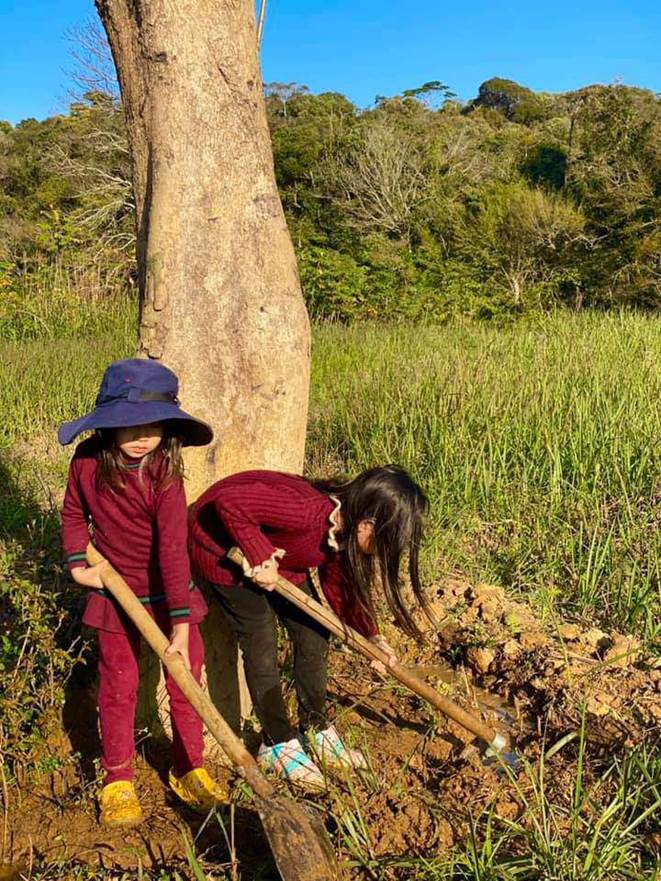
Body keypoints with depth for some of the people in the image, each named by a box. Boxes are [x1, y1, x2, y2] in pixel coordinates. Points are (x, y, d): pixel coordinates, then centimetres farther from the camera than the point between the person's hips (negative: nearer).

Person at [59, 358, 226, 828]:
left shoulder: (165, 473, -21)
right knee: (119, 689, 11)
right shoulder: (89, 461, -13)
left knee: (185, 683, 10)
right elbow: (74, 513, 7)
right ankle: (119, 782, 28)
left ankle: (189, 771, 30)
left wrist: (181, 625, -29)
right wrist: (78, 564, -5)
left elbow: (173, 550, -26)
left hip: (170, 595, -1)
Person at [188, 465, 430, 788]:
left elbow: (338, 585, 2)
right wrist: (260, 555, -37)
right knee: (261, 647, -4)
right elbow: (228, 500, -43)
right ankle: (278, 743, 16)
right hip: (222, 545, -8)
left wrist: (371, 636, -7)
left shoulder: (344, 528, -14)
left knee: (313, 635, 6)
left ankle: (316, 731, 24)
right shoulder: (308, 511, -41)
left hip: (277, 553, 8)